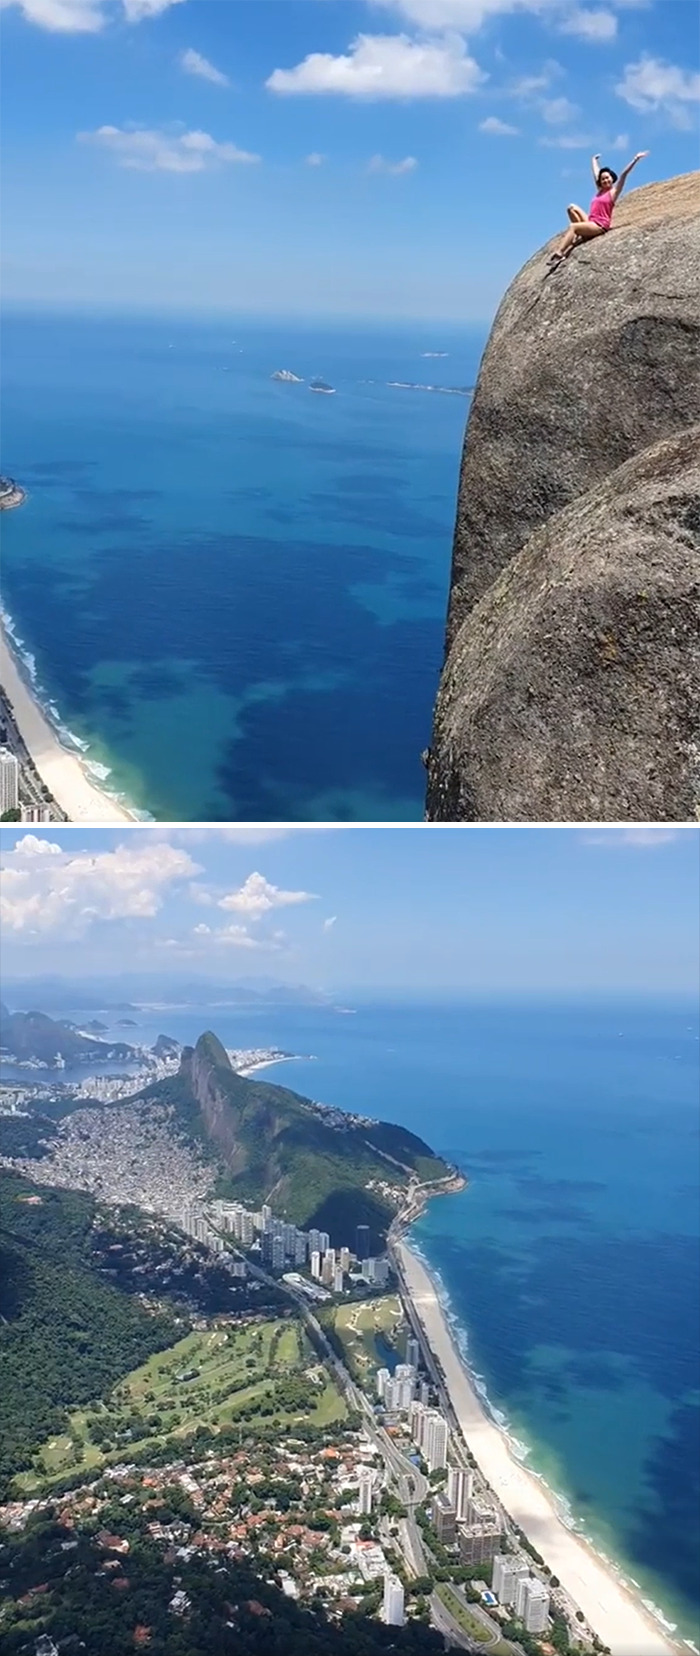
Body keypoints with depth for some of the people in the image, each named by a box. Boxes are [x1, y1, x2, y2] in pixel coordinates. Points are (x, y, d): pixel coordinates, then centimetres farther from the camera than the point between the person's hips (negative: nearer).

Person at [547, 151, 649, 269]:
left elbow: (624, 174, -6)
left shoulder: (613, 192, 1)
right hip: (590, 222, 8)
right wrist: (594, 160, 48)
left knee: (572, 226, -26)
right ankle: (579, 235, -9)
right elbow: (596, 173, 35)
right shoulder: (600, 190, 21)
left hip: (600, 225, -8)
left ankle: (559, 254, -34)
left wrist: (636, 159, -12)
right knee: (572, 208, 0)